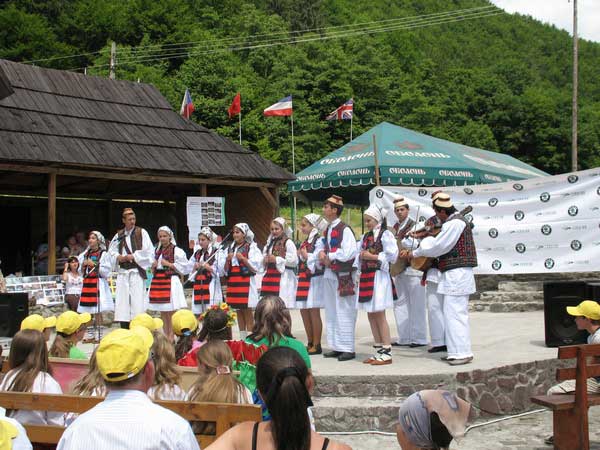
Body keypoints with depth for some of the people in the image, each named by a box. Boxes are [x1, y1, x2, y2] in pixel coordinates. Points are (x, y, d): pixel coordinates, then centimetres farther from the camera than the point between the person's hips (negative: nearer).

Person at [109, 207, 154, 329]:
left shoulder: (141, 232, 0)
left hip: (136, 271, -4)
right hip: (123, 272, 4)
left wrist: (133, 256, -10)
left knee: (137, 300, -7)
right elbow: (112, 250, 19)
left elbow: (149, 251, -5)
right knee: (122, 300, 3)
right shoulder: (119, 235, 11)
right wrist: (118, 257, -1)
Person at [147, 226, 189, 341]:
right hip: (158, 281, 6)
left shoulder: (177, 251, -5)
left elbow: (183, 267, -9)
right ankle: (165, 337, 16)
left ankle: (171, 336, -1)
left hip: (171, 281, -6)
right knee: (162, 312, 9)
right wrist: (153, 267, 4)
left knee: (171, 311, -6)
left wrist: (168, 264, -12)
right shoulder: (157, 251, 15)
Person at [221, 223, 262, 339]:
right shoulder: (229, 248, 12)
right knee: (238, 312, 8)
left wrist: (243, 258, -15)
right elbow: (224, 269, 12)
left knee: (247, 311, -4)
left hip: (246, 281, -5)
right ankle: (242, 338, 15)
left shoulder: (251, 247, -1)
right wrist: (228, 260, -7)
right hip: (232, 282, 5)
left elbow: (255, 266, -5)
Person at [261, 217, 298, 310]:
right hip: (270, 277, 7)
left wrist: (276, 260, -13)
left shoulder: (288, 243, -5)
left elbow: (294, 261, -14)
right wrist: (265, 260, 4)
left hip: (284, 279, -7)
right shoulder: (270, 243, 18)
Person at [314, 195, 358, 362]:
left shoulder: (345, 229, -11)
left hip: (342, 276, -9)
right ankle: (337, 347, 18)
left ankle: (348, 349, 1)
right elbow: (321, 244, 26)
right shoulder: (328, 230, 14)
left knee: (344, 313, -5)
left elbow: (349, 253, -20)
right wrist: (321, 253, 3)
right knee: (331, 313, 11)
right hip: (328, 275, 9)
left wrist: (329, 257, -10)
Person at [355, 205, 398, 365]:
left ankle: (387, 353, -2)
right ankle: (378, 351, 18)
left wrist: (372, 256, -13)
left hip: (379, 277, -8)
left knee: (379, 315, -7)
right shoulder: (366, 236, 16)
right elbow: (358, 253, 17)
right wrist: (361, 256, -5)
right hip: (366, 277, 8)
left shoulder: (385, 234, -7)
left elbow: (392, 255, -16)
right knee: (371, 315, 10)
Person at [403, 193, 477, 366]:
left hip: (457, 274, -11)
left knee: (454, 313, -9)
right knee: (456, 313, 12)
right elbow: (439, 243, 13)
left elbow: (438, 246, -15)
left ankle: (462, 353, -6)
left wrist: (415, 253, -4)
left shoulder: (455, 223, -15)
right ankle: (458, 351, 17)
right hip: (455, 275, 11)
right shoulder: (452, 222, 19)